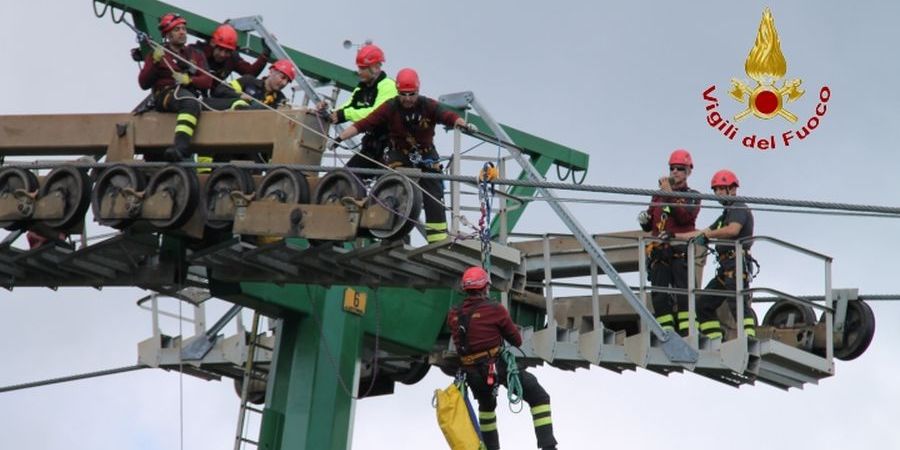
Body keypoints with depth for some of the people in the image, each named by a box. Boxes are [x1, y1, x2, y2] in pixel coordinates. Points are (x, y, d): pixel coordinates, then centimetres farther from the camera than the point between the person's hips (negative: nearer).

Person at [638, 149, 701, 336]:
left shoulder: (692, 196, 11)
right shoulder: (659, 196, 24)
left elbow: (685, 216, -11)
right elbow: (649, 226, 24)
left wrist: (669, 194, -13)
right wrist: (644, 220, 1)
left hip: (681, 251, -5)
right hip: (660, 252, 5)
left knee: (683, 292, -14)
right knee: (659, 295, -4)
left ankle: (687, 332, -19)